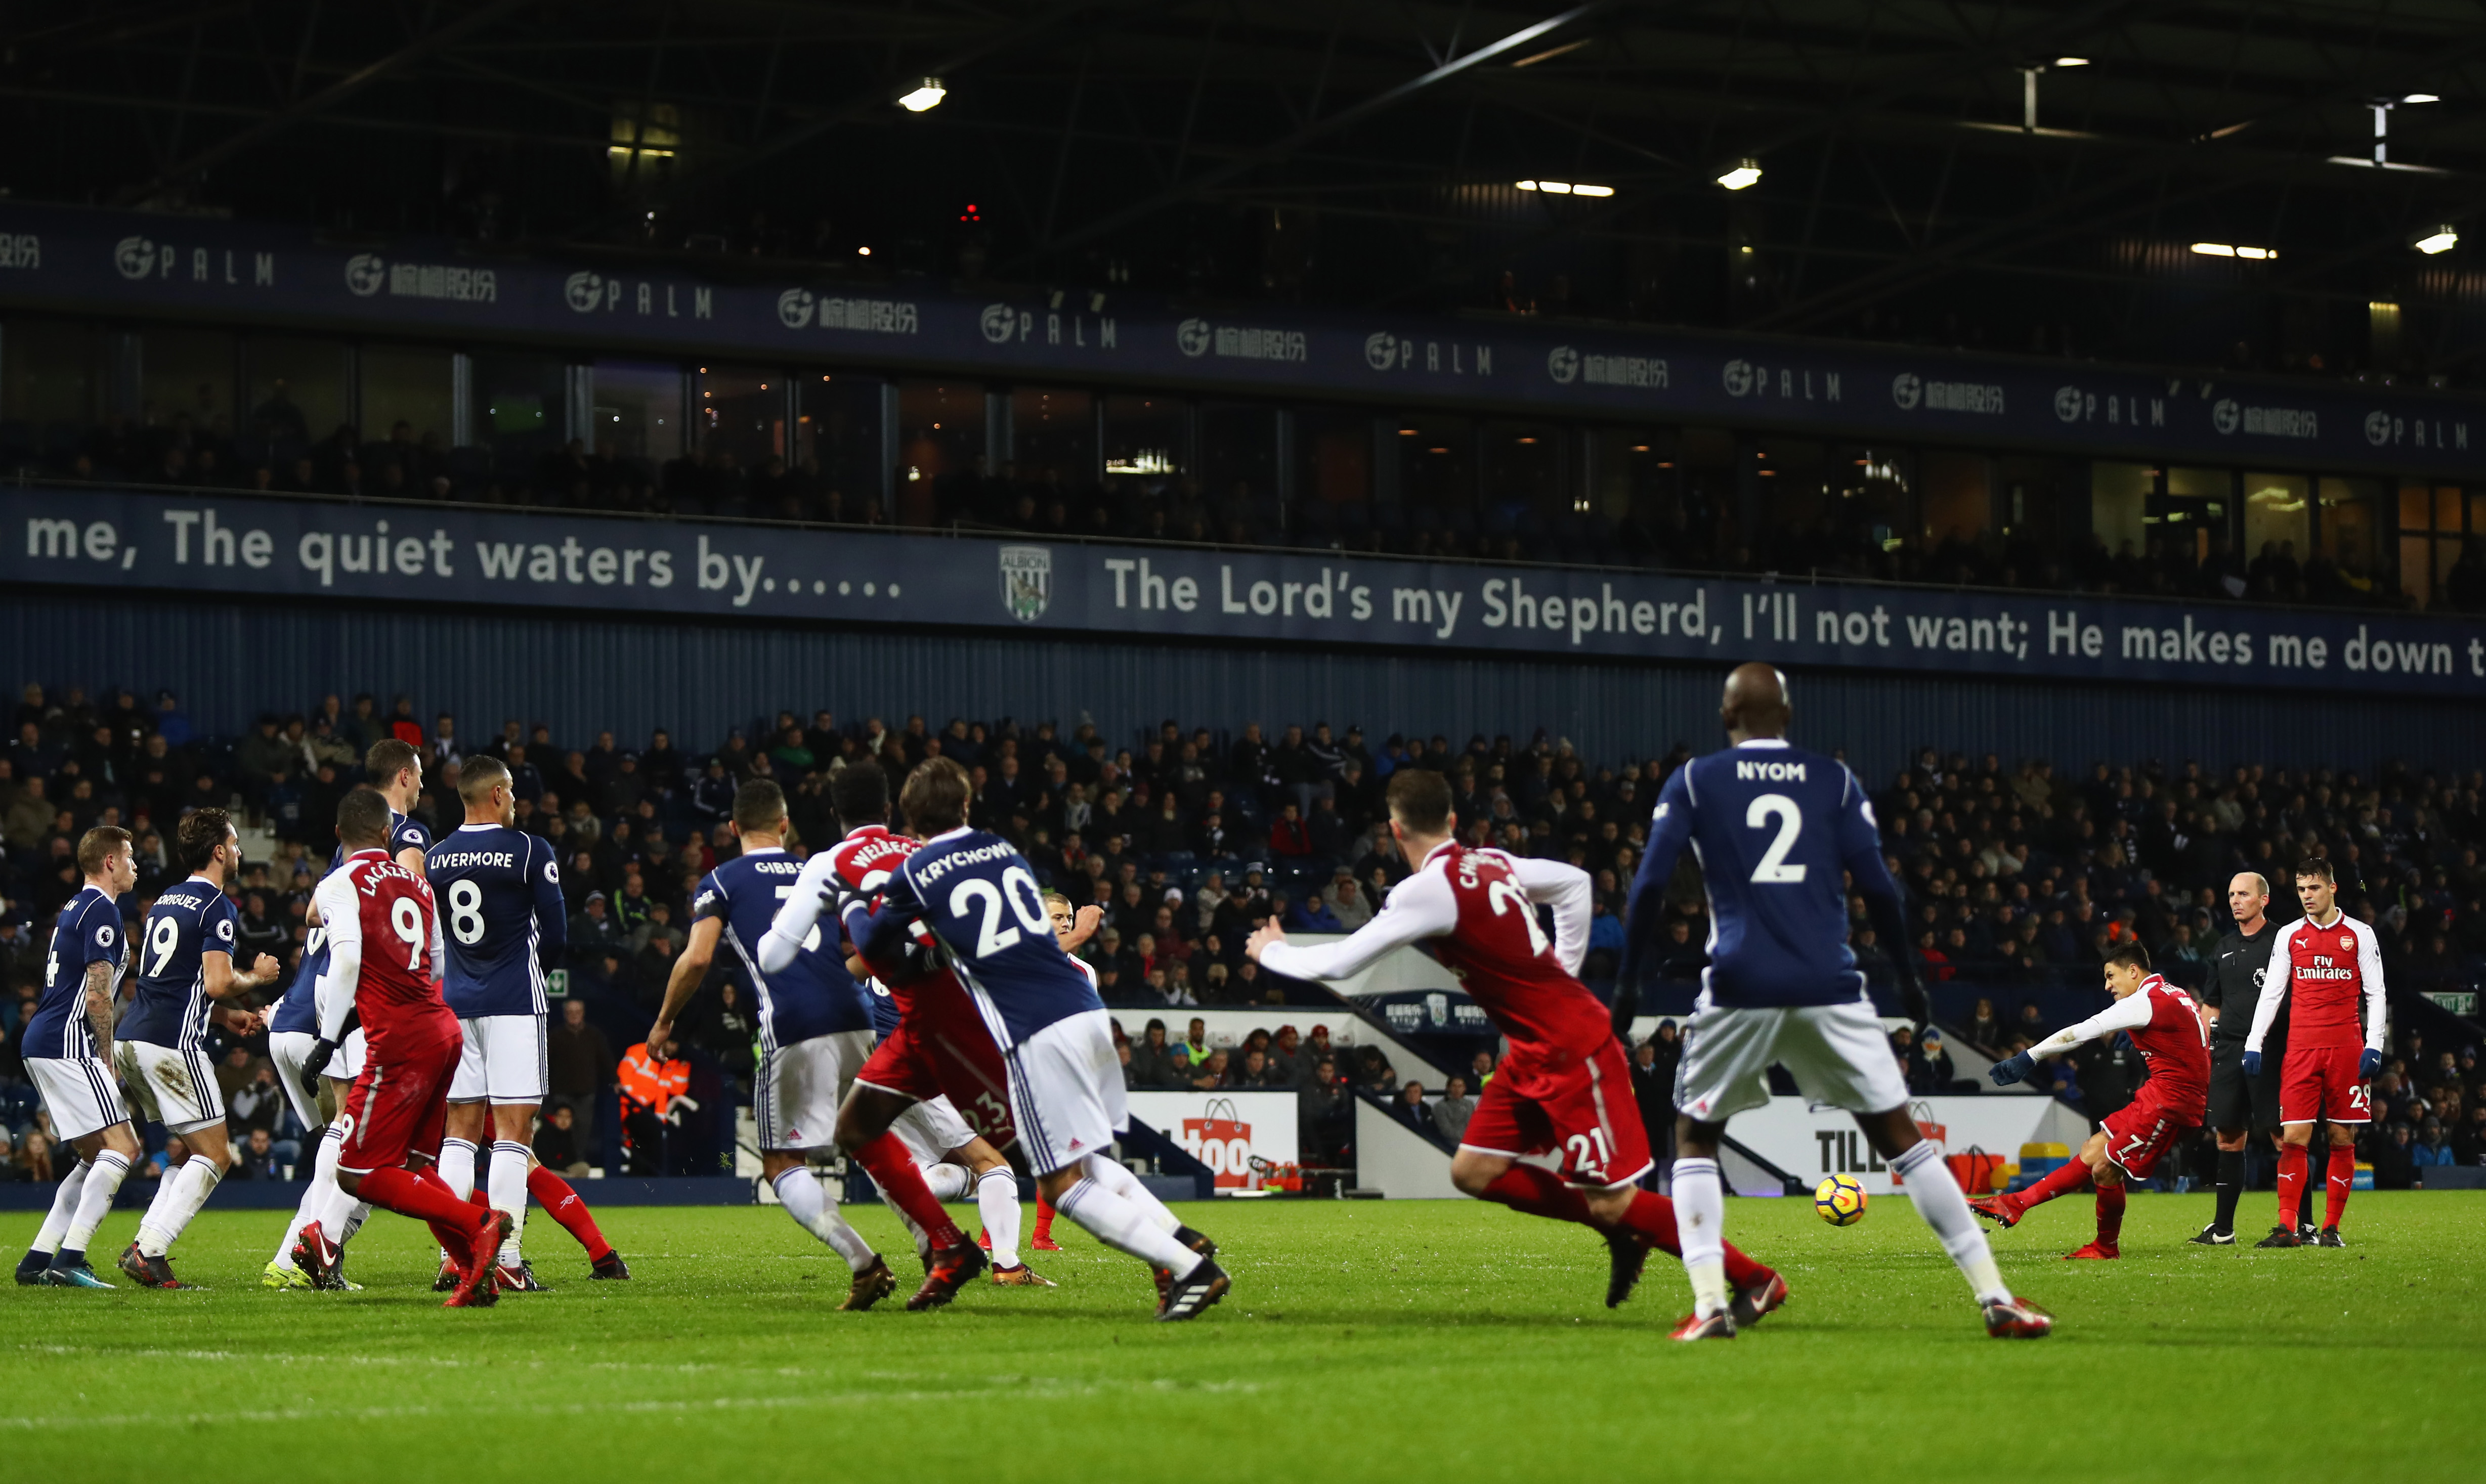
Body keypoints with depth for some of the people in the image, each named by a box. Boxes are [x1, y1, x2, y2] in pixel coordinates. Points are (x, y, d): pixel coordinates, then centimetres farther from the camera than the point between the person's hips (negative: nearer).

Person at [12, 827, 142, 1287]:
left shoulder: (75, 908, 22)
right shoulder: (101, 911, -10)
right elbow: (97, 995, -17)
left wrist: (101, 1059, 23)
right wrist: (107, 1058, -10)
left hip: (41, 1043, 10)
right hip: (67, 1045, -10)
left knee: (97, 1158, 13)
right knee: (121, 1147, -13)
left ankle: (38, 1259, 9)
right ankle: (69, 1260, -21)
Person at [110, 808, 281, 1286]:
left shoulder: (165, 902, 21)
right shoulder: (216, 906, -7)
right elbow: (218, 983, -16)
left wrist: (227, 1018, 23)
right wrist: (258, 977, 4)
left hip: (131, 1040, 9)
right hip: (172, 1044, -9)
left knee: (203, 1150, 18)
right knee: (215, 1156, -3)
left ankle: (145, 1243, 7)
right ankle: (149, 1251, -13)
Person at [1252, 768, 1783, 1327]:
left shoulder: (1429, 889, -18)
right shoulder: (1492, 863, 8)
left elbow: (1339, 963, -15)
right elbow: (1575, 883, 23)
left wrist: (1272, 951, 4)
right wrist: (1563, 974, 23)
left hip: (1574, 1054, -9)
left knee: (1609, 1201, -6)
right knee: (1474, 1171, 8)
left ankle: (1754, 1281, 1)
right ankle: (1620, 1234, 15)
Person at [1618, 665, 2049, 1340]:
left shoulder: (1693, 783, 7)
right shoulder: (1834, 780, 10)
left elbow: (1649, 888, -1)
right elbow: (1878, 888, 5)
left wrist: (1628, 981, 9)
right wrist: (1908, 977, 16)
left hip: (1740, 988, -1)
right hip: (1829, 988, 1)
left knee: (1695, 1135, 16)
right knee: (1899, 1134, 9)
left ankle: (1709, 1305, -2)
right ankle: (1996, 1297, 3)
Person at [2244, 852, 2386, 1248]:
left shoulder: (2360, 934, 5)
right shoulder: (2288, 936, 10)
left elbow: (2375, 994, 4)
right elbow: (2271, 992, 11)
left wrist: (2374, 1047, -5)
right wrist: (2254, 1044, 3)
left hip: (2346, 1048, -1)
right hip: (2301, 1048, 1)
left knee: (2343, 1138, 1)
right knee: (2293, 1137, -7)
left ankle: (2331, 1227, 6)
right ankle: (2287, 1227, -9)